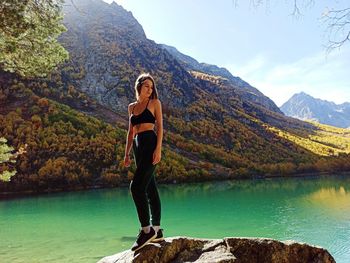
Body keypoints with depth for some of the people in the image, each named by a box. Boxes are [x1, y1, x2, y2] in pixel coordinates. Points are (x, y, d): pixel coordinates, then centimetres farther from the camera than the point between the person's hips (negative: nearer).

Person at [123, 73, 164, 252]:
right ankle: (157, 230, 15)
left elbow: (160, 126, -3)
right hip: (138, 147, 6)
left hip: (150, 144, -6)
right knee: (150, 188, 8)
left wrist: (158, 149, -14)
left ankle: (146, 230, -7)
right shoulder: (132, 107, 19)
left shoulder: (155, 103, 4)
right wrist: (127, 153, 14)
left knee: (137, 186, -16)